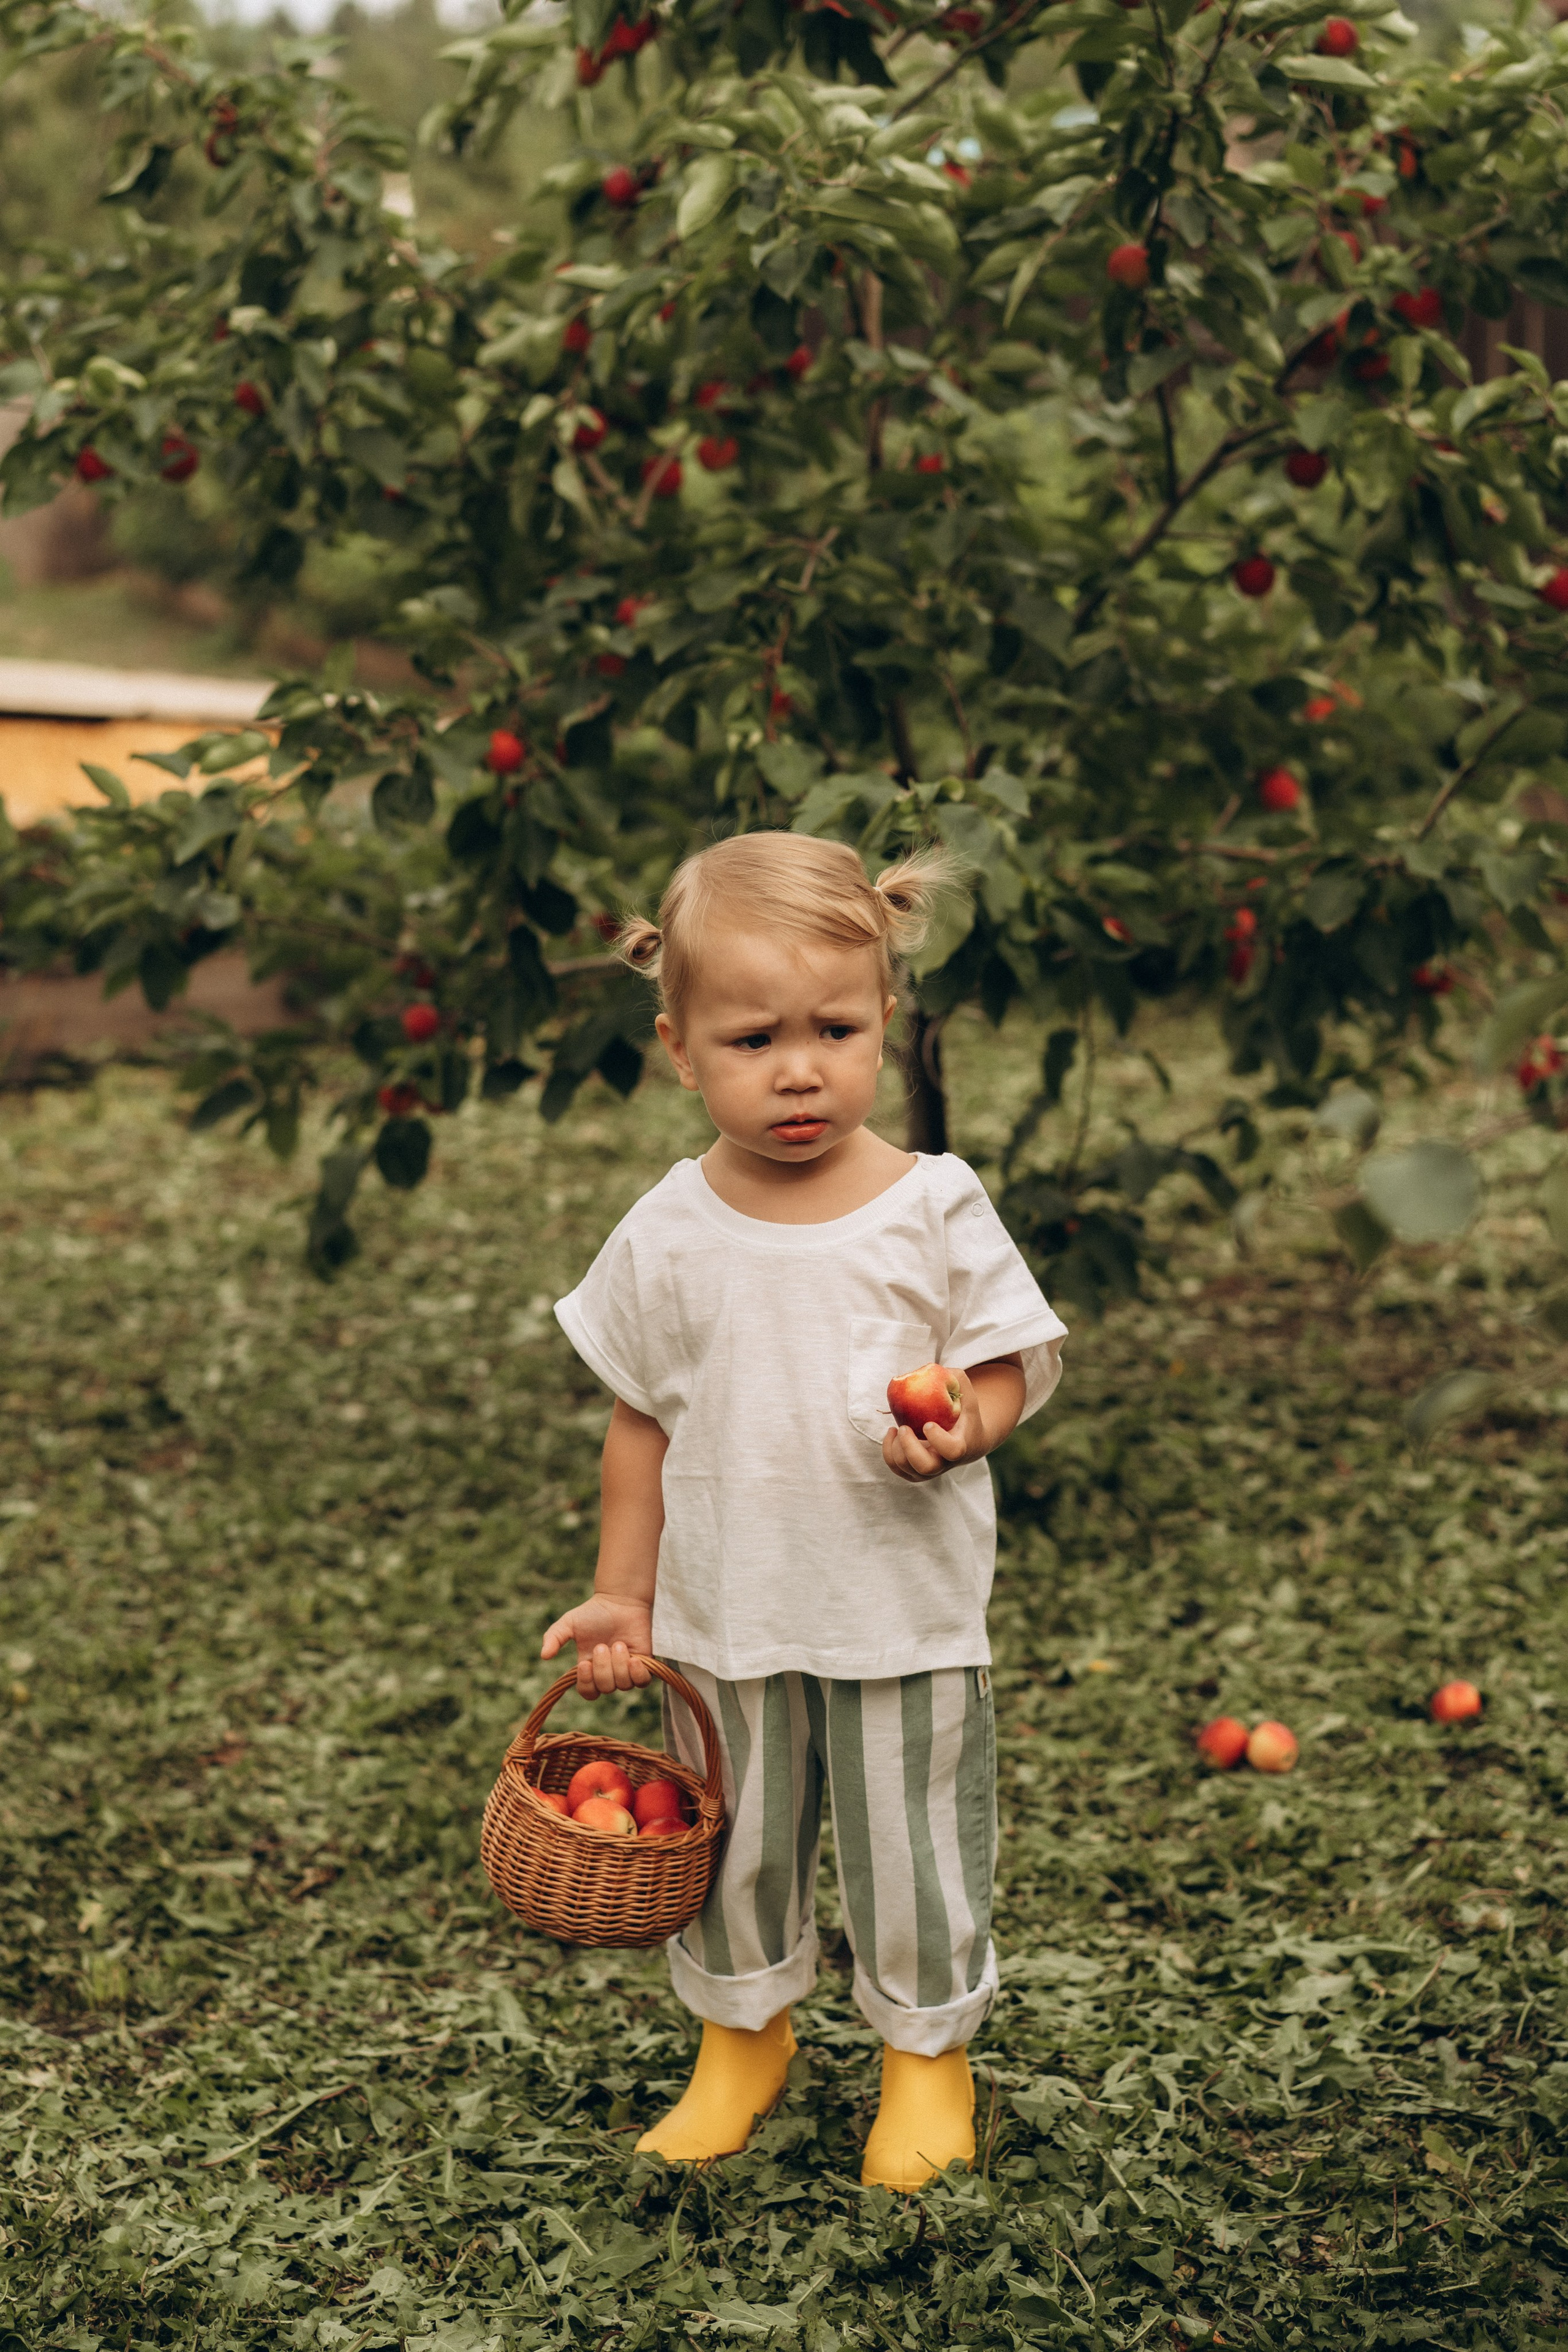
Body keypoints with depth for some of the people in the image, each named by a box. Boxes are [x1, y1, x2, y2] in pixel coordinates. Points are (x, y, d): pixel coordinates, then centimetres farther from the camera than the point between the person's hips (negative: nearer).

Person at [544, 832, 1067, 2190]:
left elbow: (1011, 1363, -4)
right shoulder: (669, 1236, -6)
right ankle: (741, 2039, 42)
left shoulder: (934, 1209, -12)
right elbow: (643, 1421, 4)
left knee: (913, 1848, 12)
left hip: (905, 1612, -2)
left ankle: (928, 2055, 36)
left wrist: (960, 1427, -26)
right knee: (729, 1844, 17)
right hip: (721, 1616, 2)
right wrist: (621, 1596, 5)